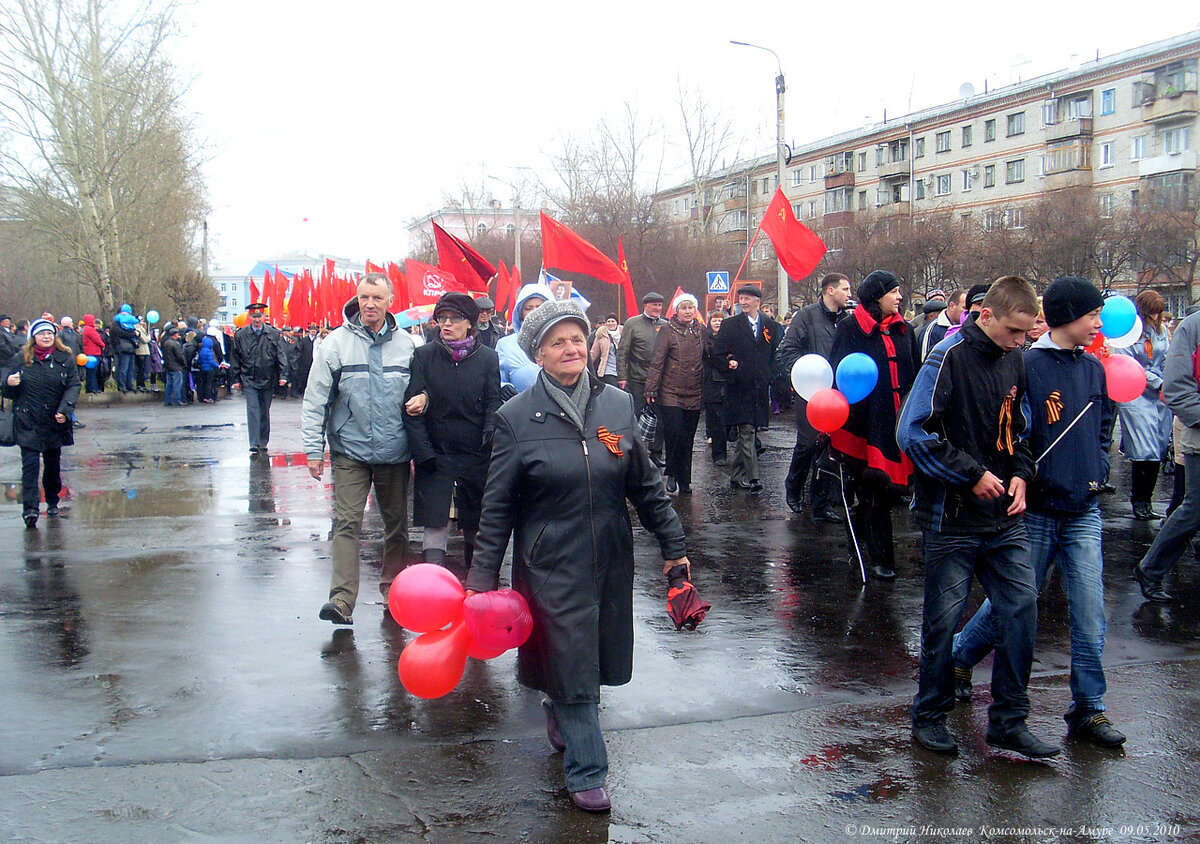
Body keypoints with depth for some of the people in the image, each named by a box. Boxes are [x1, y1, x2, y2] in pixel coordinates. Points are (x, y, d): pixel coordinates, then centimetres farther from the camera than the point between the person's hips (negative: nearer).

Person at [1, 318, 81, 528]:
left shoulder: (65, 359, 2)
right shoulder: (20, 359, 3)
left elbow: (73, 385, -2)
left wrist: (64, 410, -14)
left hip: (55, 423, 1)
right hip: (27, 422, -1)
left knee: (53, 462, 13)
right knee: (30, 463, -9)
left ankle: (52, 501, 31)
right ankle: (29, 509, -14)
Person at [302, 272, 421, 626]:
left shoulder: (406, 344, 3)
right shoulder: (336, 342, -3)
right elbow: (315, 401, -1)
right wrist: (313, 449, -5)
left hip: (394, 451, 3)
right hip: (350, 451, -2)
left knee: (396, 524, 12)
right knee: (347, 523, -9)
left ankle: (392, 589, 28)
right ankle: (342, 599, -10)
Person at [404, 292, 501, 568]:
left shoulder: (487, 357, 4)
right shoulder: (424, 356, 3)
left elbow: (494, 402, 3)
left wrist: (490, 436, -15)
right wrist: (423, 452, -9)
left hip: (477, 455, 1)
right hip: (436, 455, -1)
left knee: (476, 528, 8)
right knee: (435, 525, -7)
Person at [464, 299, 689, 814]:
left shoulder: (618, 405, 1)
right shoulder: (517, 417, -7)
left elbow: (646, 484, 9)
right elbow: (498, 505, -3)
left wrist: (672, 544, 10)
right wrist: (483, 573, -5)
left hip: (612, 558, 4)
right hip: (551, 563, -3)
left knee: (599, 659, 15)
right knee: (571, 667, 1)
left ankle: (559, 714, 46)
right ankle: (586, 773, 17)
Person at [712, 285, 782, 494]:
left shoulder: (772, 327, 11)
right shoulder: (729, 325, 4)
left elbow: (777, 356, 13)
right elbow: (717, 353, 3)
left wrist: (771, 377, 2)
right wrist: (729, 367, -9)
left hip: (761, 390, 3)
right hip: (739, 388, -3)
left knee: (746, 433, 10)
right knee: (746, 432, -10)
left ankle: (736, 475, 20)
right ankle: (752, 477, -11)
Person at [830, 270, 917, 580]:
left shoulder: (904, 330, 14)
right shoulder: (850, 329, -1)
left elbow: (915, 375, 18)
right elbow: (836, 372, -3)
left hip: (898, 422, 5)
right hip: (866, 423, -5)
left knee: (895, 486, 1)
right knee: (875, 489, -1)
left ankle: (856, 524, 29)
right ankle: (879, 558, 12)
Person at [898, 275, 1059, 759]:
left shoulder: (1013, 362, 9)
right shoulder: (950, 357, -12)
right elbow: (913, 433, -18)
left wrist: (1020, 473, 2)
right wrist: (972, 474, -16)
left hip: (1004, 518, 6)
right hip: (952, 517, -6)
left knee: (1021, 606, 3)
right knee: (944, 618, 3)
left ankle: (1009, 720, 16)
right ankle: (930, 716, 21)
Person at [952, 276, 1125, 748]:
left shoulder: (1094, 369, 9)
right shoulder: (1027, 366, -11)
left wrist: (1096, 473, 7)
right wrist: (1023, 479, -17)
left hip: (1084, 513, 5)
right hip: (1036, 510, -5)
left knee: (1090, 615, 2)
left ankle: (1089, 709, 13)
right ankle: (959, 661, 33)